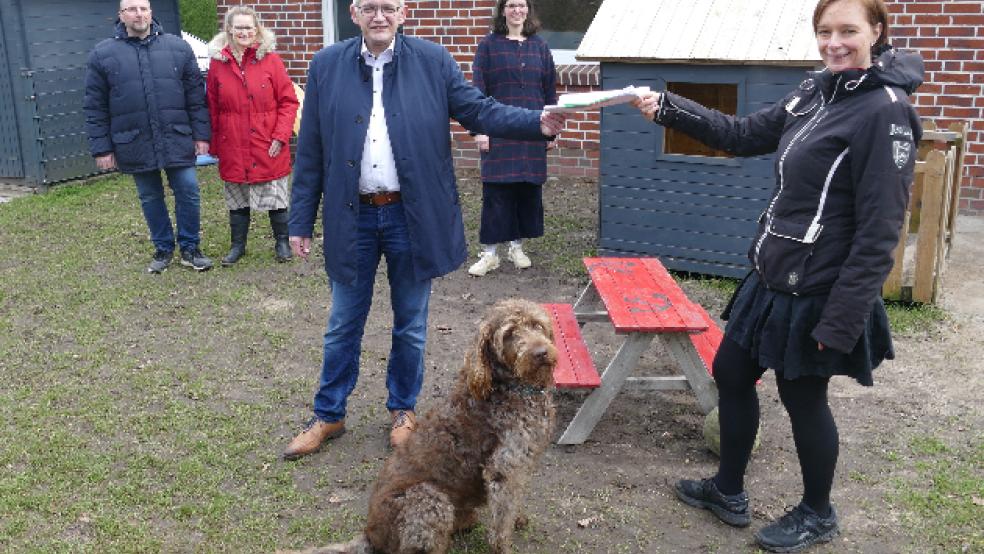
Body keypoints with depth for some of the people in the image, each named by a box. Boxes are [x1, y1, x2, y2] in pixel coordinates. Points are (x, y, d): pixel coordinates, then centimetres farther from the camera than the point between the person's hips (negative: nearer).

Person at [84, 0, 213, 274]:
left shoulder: (178, 48, 2)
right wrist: (101, 148, -1)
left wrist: (201, 134, -1)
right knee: (150, 199, 11)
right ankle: (163, 249, 27)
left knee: (188, 192, 1)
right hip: (135, 145, 0)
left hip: (177, 140, 0)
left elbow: (196, 96, 3)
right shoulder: (102, 54, 1)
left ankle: (190, 248, 18)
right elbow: (95, 107, 2)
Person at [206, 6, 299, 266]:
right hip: (233, 148, 2)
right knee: (237, 199, 12)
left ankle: (282, 242, 24)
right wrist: (214, 144, 4)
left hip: (269, 147, -2)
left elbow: (288, 101, -4)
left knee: (276, 196, 8)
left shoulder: (271, 59, -4)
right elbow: (212, 108, 6)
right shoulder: (217, 62, 1)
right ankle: (237, 245, 27)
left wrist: (281, 136, -12)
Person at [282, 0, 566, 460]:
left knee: (410, 324, 13)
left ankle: (403, 410, 33)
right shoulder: (326, 65, 0)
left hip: (412, 217, -1)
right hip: (352, 218, 1)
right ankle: (328, 416, 30)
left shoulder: (432, 61, -2)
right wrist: (301, 222, 2)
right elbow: (310, 151, 2)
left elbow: (479, 111, -4)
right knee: (343, 324, 13)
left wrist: (538, 123, -22)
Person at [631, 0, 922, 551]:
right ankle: (728, 492, 37)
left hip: (817, 293, -9)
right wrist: (669, 107, 5)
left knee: (803, 397, 9)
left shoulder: (885, 112, -19)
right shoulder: (816, 92, 5)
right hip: (773, 276, 9)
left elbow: (879, 231, -21)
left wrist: (842, 320, -22)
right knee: (731, 372, 17)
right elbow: (745, 135, 14)